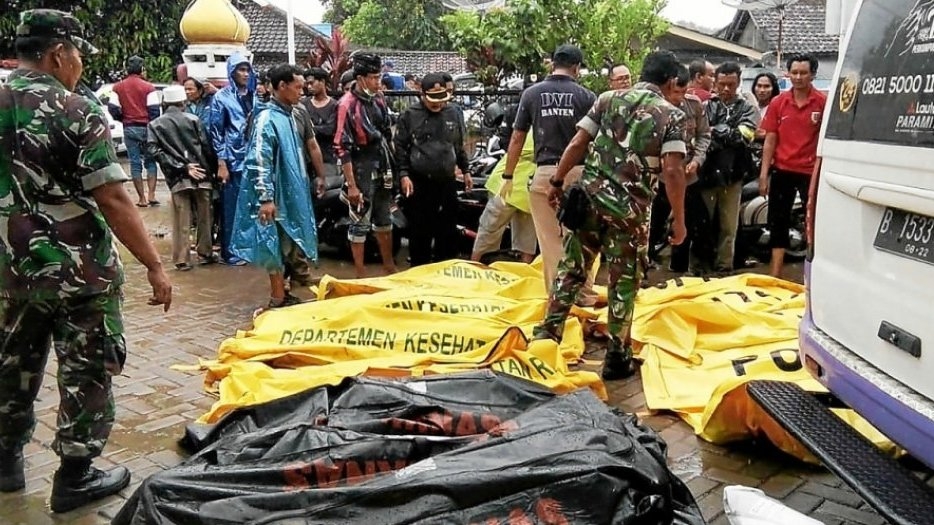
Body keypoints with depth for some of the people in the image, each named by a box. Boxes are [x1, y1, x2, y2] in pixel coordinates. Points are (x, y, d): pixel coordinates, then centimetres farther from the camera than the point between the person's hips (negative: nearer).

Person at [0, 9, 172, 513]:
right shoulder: (75, 111, -14)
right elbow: (112, 199, -20)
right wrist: (154, 265, -15)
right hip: (79, 269, -6)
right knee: (87, 371, 7)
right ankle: (74, 477, 17)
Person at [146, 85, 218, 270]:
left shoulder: (155, 125, 8)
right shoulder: (193, 119, 5)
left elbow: (154, 151, -6)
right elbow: (207, 147, -1)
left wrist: (181, 167, -10)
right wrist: (214, 170, 7)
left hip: (177, 177, 0)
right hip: (201, 174, 0)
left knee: (181, 222, 2)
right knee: (204, 217, 12)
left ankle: (182, 260, 3)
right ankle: (205, 253, 19)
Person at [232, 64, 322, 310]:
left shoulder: (288, 115, 11)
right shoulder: (268, 119, -16)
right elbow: (259, 162, -21)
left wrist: (305, 186, 22)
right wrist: (265, 198, -25)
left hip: (293, 194, 9)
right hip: (277, 196, -9)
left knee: (292, 243, 14)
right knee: (278, 246, -1)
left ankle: (284, 294, 25)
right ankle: (278, 299, 8)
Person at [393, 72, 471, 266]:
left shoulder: (452, 114, 11)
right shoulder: (409, 116, -2)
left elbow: (459, 146, 20)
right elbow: (399, 147, -3)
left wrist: (465, 171, 21)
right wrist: (403, 175, -10)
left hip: (447, 182, 4)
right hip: (419, 183, -4)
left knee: (448, 230, 8)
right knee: (420, 231, 3)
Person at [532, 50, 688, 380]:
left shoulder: (609, 99, 9)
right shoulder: (672, 115, 0)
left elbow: (577, 145, 5)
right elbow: (672, 171, -10)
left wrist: (557, 183, 13)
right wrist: (679, 219, -5)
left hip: (589, 196, 3)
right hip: (630, 208, -3)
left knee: (571, 269, 13)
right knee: (624, 283, 9)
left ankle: (546, 336, 17)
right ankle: (617, 358, 17)